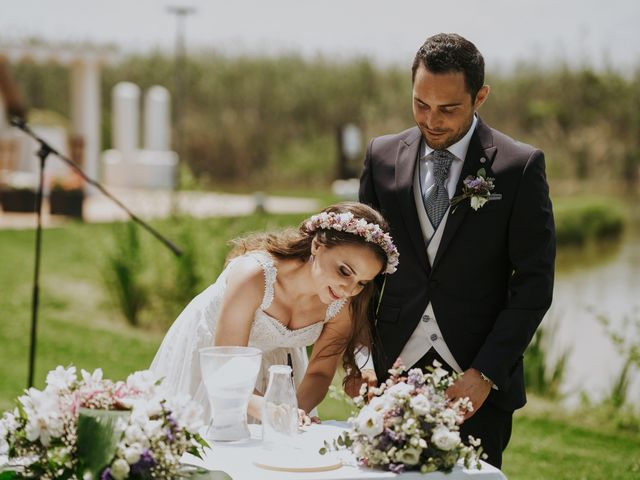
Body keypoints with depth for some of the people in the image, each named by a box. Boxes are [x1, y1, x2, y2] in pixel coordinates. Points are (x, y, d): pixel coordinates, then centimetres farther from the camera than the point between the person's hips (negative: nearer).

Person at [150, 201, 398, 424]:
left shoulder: (345, 305, -25)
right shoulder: (253, 274, -39)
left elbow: (318, 373, -12)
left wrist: (296, 410, -33)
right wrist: (264, 409, -53)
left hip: (274, 360, 4)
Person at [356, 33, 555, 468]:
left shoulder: (521, 166, -5)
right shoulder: (382, 156, 5)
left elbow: (534, 284, -5)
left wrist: (485, 373, -12)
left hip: (478, 381, -2)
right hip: (394, 371, 2)